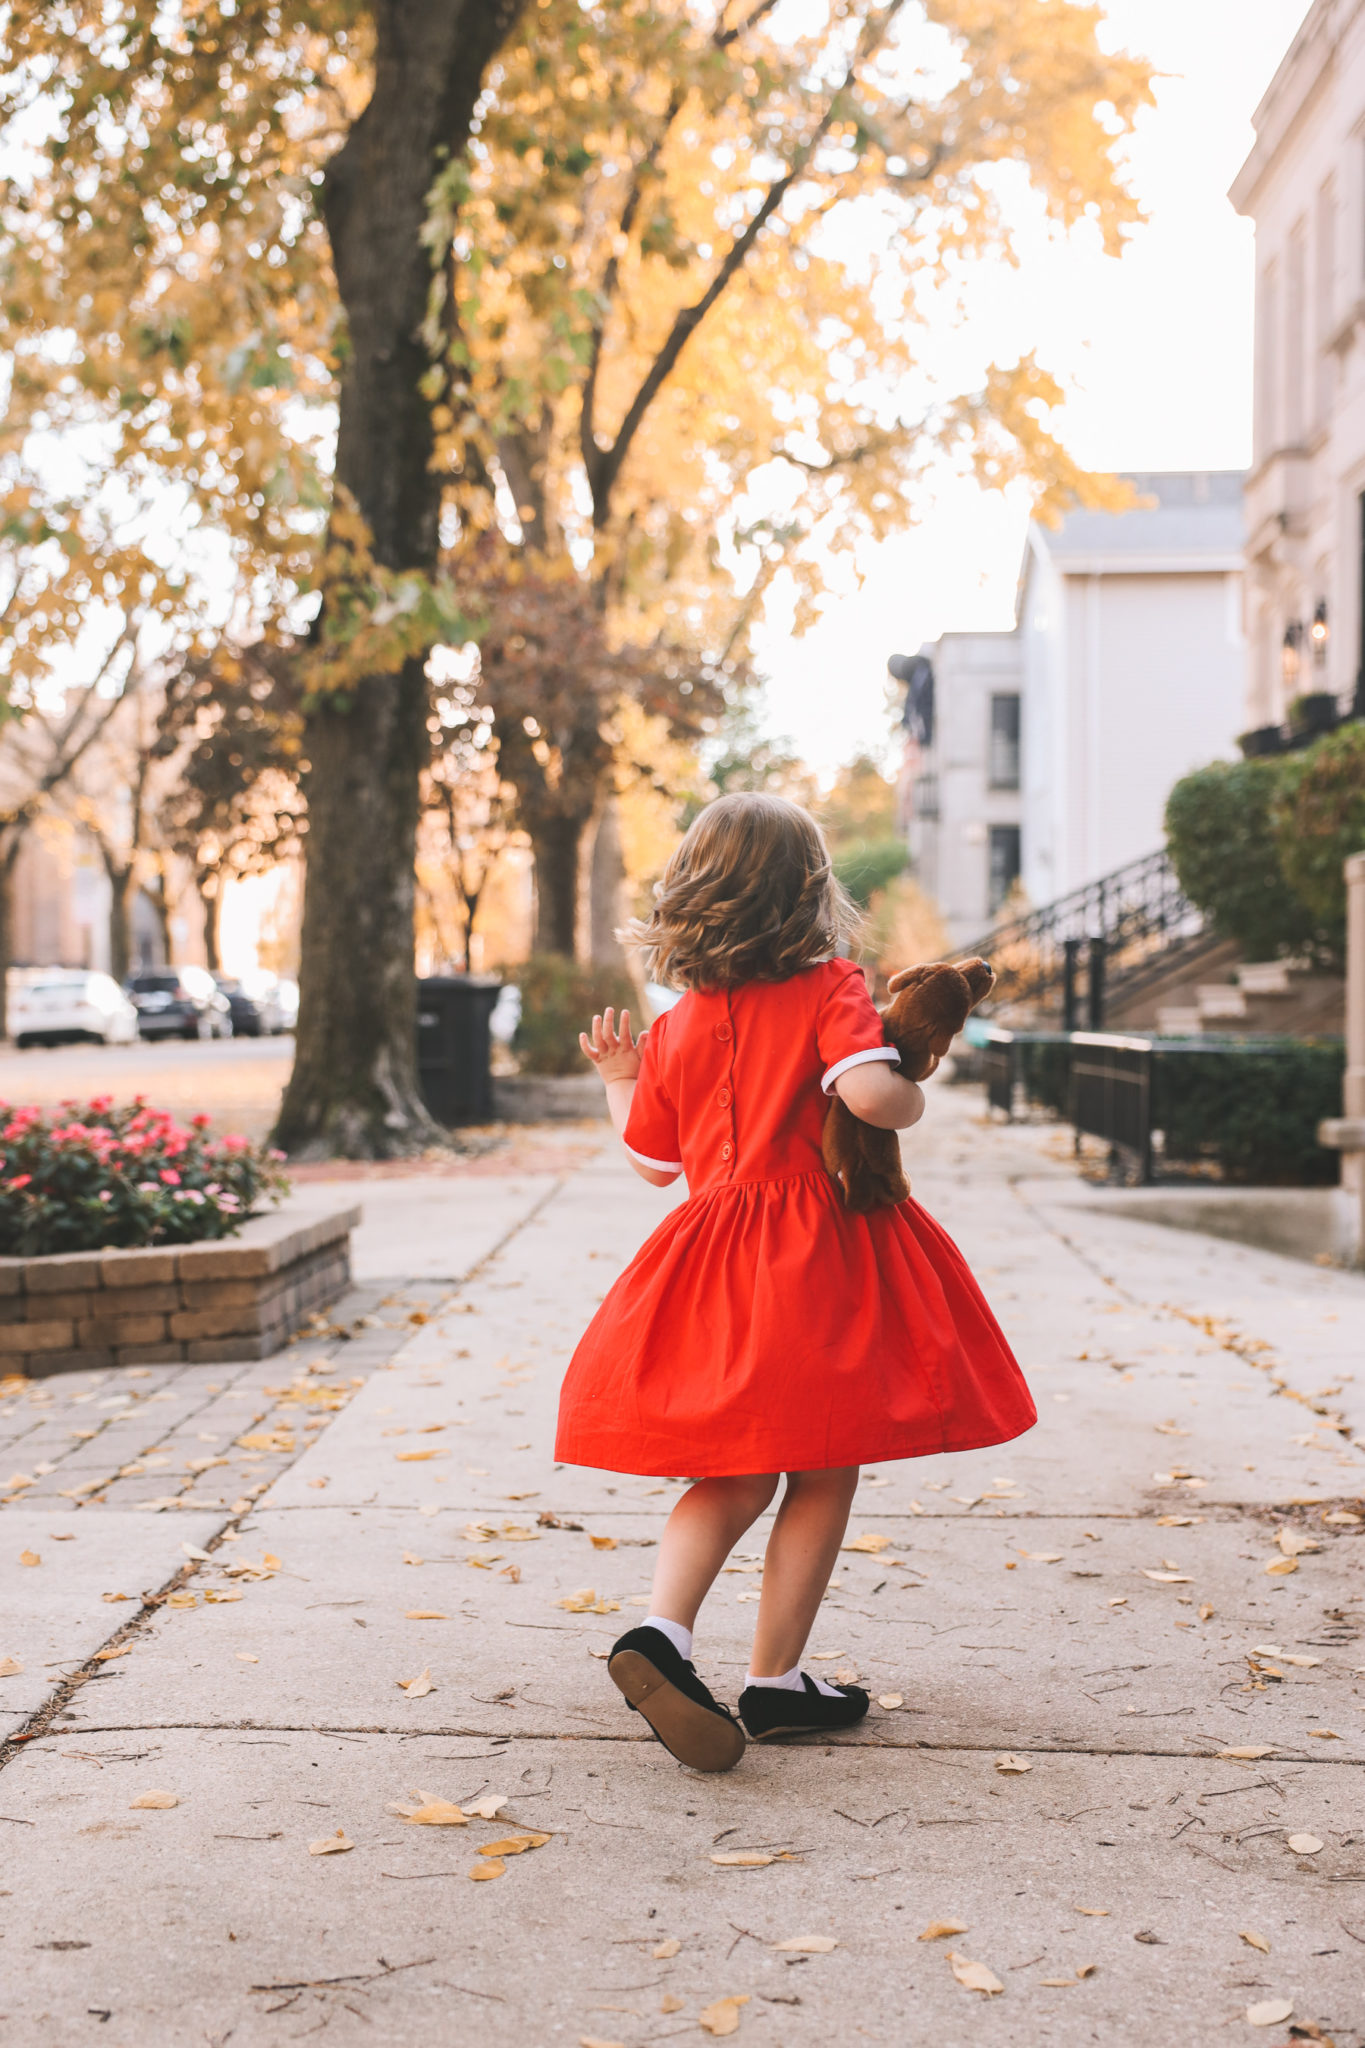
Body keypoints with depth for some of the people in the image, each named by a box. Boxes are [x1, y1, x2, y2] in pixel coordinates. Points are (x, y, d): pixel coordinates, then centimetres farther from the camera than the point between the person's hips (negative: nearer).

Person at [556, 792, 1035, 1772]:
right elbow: (871, 1091, -26)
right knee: (824, 1473, 7)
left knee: (734, 1473, 15)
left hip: (716, 1265, 5)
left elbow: (653, 1164, 15)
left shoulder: (675, 1028, 7)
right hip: (820, 1258, -5)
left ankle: (663, 1630, -5)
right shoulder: (832, 990, -9)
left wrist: (619, 1081, 30)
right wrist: (914, 1099, -5)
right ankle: (776, 1681, 11)